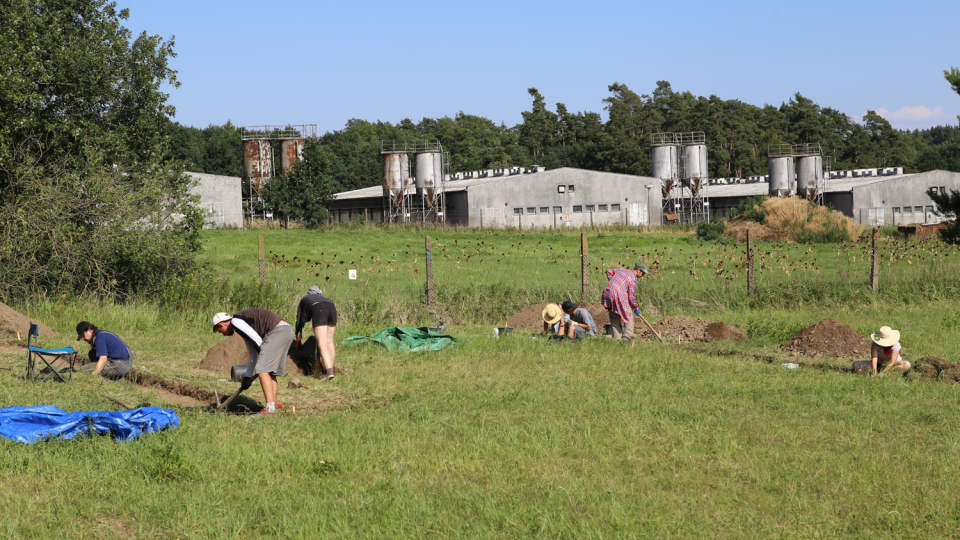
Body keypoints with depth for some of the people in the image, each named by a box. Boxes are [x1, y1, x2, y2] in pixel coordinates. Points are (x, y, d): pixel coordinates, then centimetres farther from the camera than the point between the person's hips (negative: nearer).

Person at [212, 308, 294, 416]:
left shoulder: (236, 321, -1)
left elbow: (257, 340, -9)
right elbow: (254, 355, 30)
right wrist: (247, 377, 30)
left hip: (278, 330, -10)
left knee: (262, 370, -10)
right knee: (271, 372, 11)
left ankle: (270, 408, -16)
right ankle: (273, 409, 8)